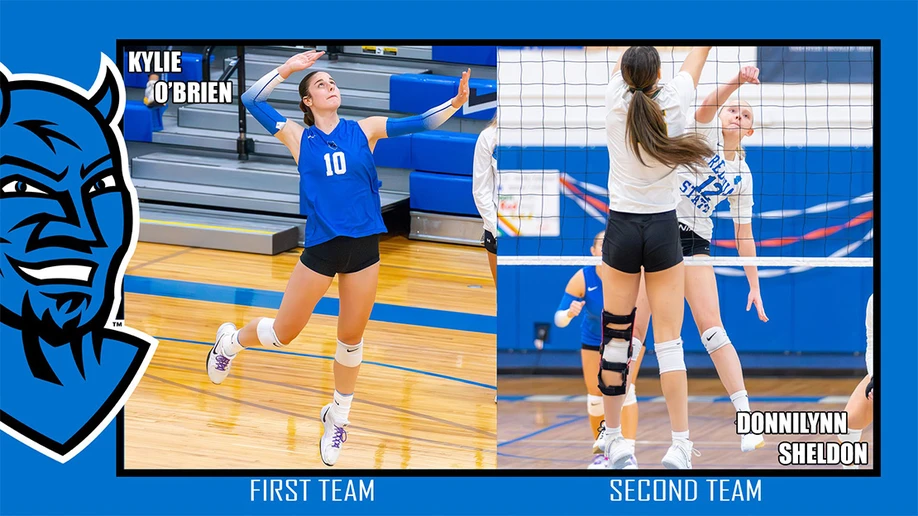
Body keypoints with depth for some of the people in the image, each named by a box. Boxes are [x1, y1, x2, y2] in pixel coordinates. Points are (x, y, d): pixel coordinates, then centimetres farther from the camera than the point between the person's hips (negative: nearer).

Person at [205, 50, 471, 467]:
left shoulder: (364, 129, 3)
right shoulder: (298, 137, 1)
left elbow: (417, 123, -4)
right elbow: (251, 100, -1)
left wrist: (455, 104, -18)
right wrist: (287, 69, -3)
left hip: (363, 246, 1)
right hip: (320, 247, -1)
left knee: (351, 338, 10)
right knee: (284, 332, 8)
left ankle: (338, 418, 30)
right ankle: (231, 340, 39)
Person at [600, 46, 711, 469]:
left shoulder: (616, 105, -7)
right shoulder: (673, 105, -7)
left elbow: (623, 63, 11)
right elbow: (698, 54, 7)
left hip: (621, 229, 0)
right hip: (663, 230, 0)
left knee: (616, 338, 6)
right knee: (669, 340, -2)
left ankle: (615, 439, 9)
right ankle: (680, 445, -4)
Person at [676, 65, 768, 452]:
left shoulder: (741, 175, 13)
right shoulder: (704, 136, 3)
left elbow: (744, 234, 16)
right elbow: (705, 108, -21)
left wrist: (754, 284, 11)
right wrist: (736, 82, -37)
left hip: (695, 240, 3)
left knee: (711, 326, -9)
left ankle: (746, 419, -12)